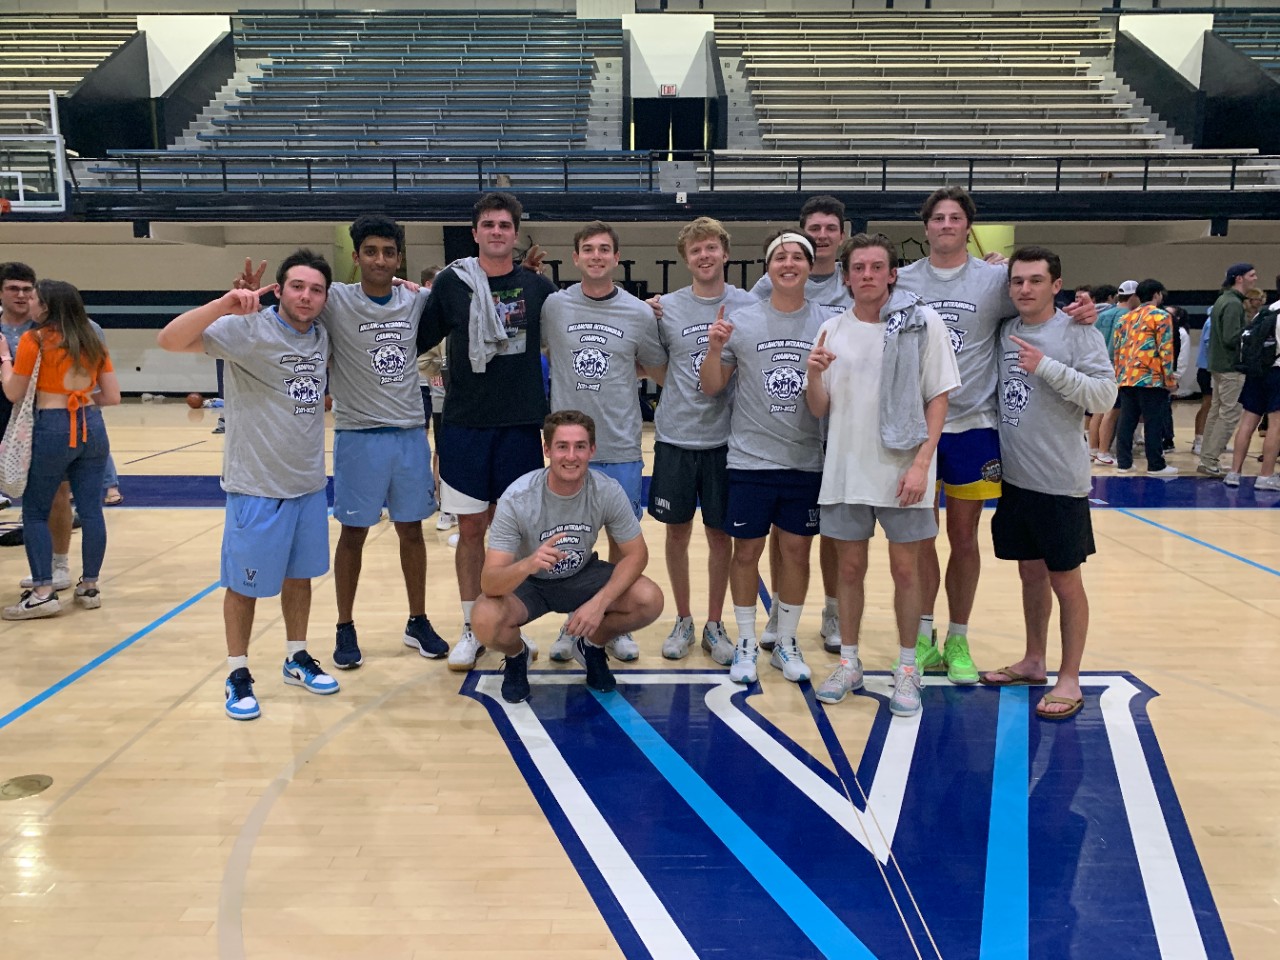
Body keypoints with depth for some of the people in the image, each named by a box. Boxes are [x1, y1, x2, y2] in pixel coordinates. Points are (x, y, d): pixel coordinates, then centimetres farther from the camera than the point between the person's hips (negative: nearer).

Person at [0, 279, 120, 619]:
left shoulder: (34, 340, -6)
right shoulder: (93, 341, 8)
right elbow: (113, 397, 7)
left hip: (53, 430, -5)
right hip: (92, 428, 5)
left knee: (35, 512, 6)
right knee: (91, 510, 6)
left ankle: (43, 593, 3)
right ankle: (90, 587, 13)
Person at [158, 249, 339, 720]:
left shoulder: (321, 335, 4)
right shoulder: (248, 327, -15)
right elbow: (169, 341, -24)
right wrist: (223, 305, -39)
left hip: (310, 481, 6)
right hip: (257, 484, -6)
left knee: (300, 574, 17)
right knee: (245, 583, 7)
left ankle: (297, 658, 34)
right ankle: (238, 674, 22)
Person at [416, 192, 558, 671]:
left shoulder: (538, 287, 3)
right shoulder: (451, 282, 0)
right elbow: (420, 341, 7)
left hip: (521, 423, 1)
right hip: (465, 424, -1)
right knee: (471, 528, 6)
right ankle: (471, 628, 20)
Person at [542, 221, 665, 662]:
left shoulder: (639, 313, -1)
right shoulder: (554, 305, 0)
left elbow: (656, 367, 12)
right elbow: (542, 352, 14)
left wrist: (611, 373, 3)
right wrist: (576, 376, 0)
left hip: (621, 446, 0)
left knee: (622, 539, 8)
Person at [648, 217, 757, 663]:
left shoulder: (748, 306, 0)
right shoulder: (666, 308, 2)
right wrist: (678, 395, -5)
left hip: (724, 438, -1)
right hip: (675, 438, 1)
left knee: (720, 535, 8)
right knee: (677, 531, 9)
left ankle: (715, 625, 23)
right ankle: (683, 621, 26)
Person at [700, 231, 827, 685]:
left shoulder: (827, 323, 2)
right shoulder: (741, 322, -1)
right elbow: (711, 388, 3)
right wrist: (714, 350, -14)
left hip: (805, 459, 1)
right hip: (750, 458, -1)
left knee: (796, 549, 8)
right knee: (747, 549, 5)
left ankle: (786, 643, 24)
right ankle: (746, 644, 21)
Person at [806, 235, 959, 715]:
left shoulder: (923, 323, -3)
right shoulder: (831, 331, 5)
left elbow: (938, 399, -3)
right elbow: (820, 410, 6)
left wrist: (921, 464, -12)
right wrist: (814, 376, -15)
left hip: (902, 472, -2)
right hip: (846, 472, 3)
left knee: (905, 569, 6)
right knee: (850, 568, 11)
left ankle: (906, 668, 21)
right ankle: (848, 663, 25)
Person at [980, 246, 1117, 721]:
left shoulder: (1078, 332, -9)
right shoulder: (1004, 331, 7)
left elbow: (1105, 394, -16)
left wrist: (1048, 367, -23)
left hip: (1060, 481, -5)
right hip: (1014, 477, 6)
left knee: (1065, 579, 3)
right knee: (1030, 572, 17)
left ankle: (1069, 680, 15)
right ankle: (1033, 661, 32)